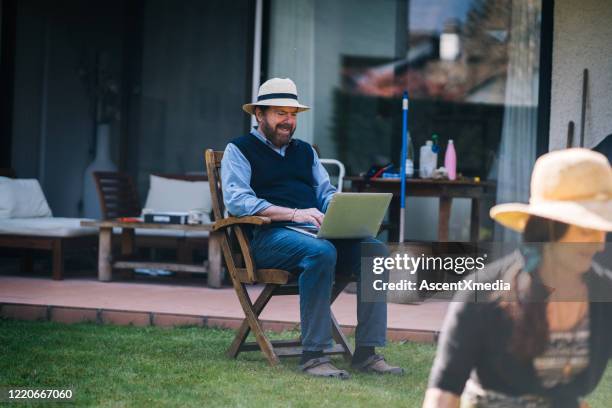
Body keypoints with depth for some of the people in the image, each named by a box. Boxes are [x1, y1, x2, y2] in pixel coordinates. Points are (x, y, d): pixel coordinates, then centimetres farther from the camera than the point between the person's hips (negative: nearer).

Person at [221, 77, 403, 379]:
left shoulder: (305, 151, 29)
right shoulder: (239, 149, 8)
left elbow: (327, 193, 23)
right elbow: (236, 200, -8)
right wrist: (293, 213, -17)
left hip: (317, 231, 6)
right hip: (271, 235, -6)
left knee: (375, 249, -20)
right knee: (321, 252, -38)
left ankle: (366, 352, -22)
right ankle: (313, 355, -35)